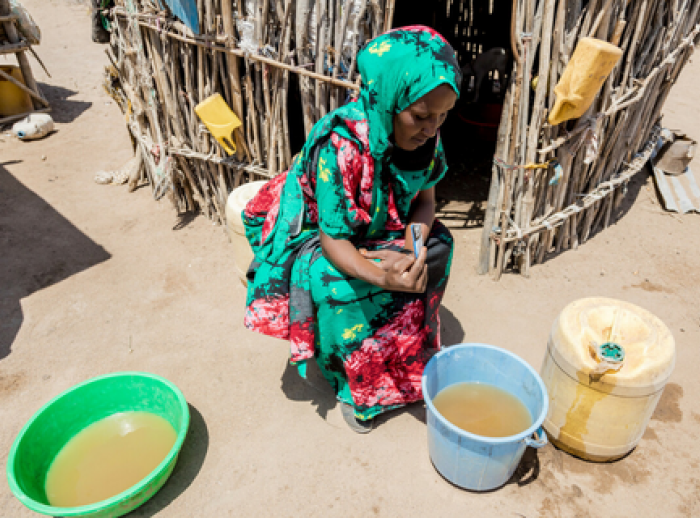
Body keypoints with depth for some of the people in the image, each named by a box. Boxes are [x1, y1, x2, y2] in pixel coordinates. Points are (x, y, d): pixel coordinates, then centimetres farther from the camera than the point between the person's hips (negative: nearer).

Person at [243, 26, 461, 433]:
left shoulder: (425, 137, -16)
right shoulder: (341, 146, -35)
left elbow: (425, 201, -6)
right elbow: (333, 239, -30)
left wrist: (414, 243, -29)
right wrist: (380, 277, -48)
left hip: (384, 229, 6)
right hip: (317, 232, -5)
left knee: (438, 247, -16)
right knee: (339, 289, -32)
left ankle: (407, 358, 3)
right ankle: (355, 387, -3)